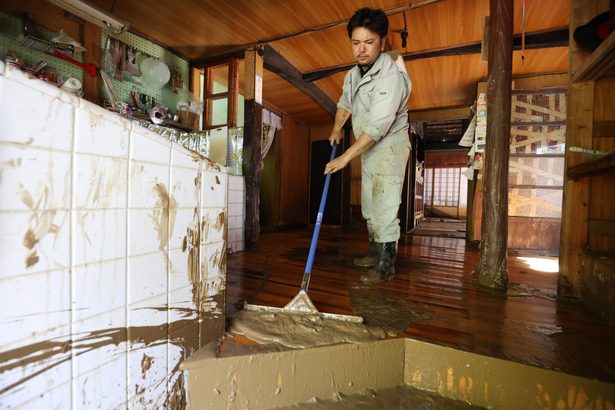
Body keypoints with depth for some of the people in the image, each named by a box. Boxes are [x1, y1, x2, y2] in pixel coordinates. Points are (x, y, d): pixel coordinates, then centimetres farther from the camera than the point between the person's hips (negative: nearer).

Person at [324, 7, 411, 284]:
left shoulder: (391, 77, -22)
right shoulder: (354, 73, 6)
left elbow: (377, 126, -31)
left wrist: (345, 157, -32)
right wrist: (337, 128, 12)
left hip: (390, 148, -8)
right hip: (368, 148, 9)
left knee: (384, 209, -9)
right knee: (369, 205, 14)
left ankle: (385, 267, 5)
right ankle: (375, 253, 31)